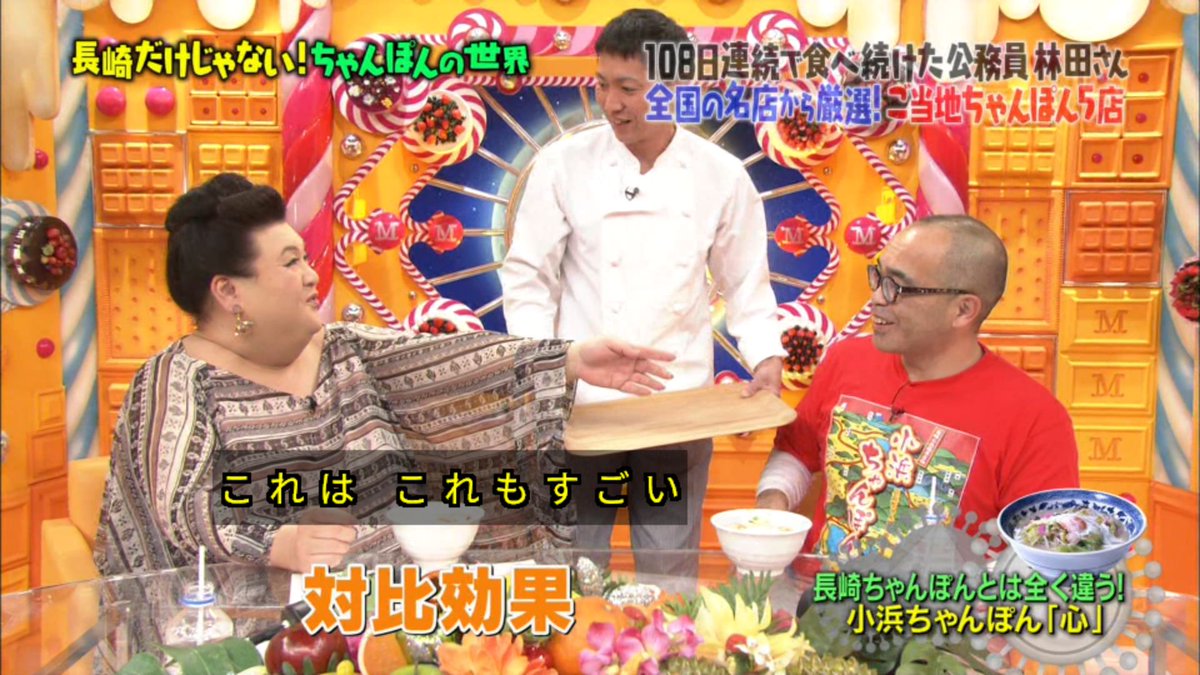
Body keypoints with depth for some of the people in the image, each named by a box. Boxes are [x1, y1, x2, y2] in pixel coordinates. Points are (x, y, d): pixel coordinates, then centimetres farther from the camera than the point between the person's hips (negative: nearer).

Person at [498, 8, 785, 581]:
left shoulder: (723, 176, -1)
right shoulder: (565, 163, -4)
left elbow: (745, 283, 7)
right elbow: (529, 276, -1)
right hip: (579, 403, -1)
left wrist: (767, 358, -7)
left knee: (670, 569, 13)